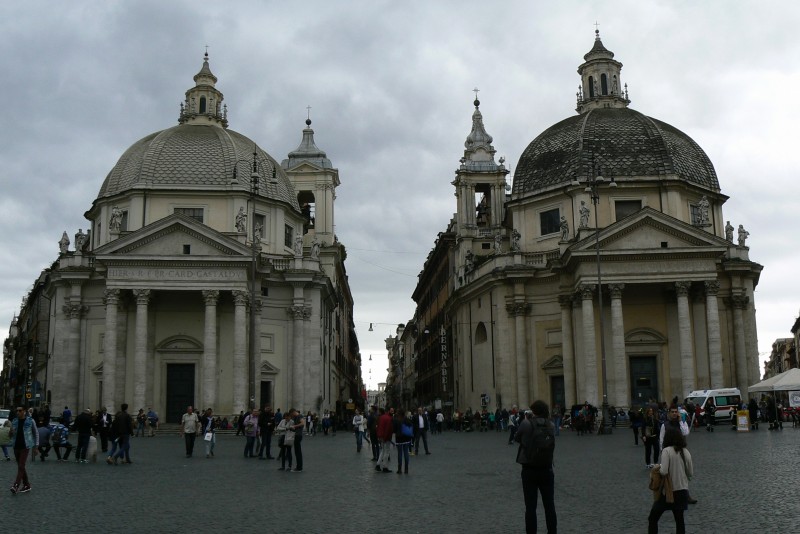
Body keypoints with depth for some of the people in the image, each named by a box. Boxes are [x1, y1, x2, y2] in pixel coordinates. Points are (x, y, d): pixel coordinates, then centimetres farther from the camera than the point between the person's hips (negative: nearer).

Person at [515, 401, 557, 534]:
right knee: (549, 506, 11)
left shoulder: (527, 424, -12)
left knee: (530, 507, 2)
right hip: (546, 470, 3)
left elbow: (517, 438, 3)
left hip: (529, 471, -3)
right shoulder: (551, 426, -2)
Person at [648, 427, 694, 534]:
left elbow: (664, 471, -22)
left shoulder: (667, 451, -14)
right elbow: (691, 473, 7)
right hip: (682, 491, 5)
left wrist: (658, 468, -2)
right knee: (679, 519, 14)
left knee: (652, 518, 7)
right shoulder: (686, 452, 2)